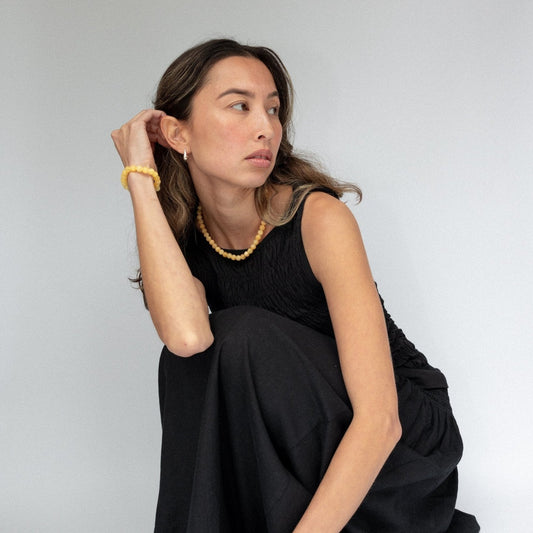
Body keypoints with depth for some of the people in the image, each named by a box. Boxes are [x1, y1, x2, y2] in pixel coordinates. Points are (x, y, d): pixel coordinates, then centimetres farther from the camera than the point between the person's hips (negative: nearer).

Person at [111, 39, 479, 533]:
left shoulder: (319, 219, -21)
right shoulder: (182, 242, -6)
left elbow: (380, 420, -28)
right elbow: (186, 335, -33)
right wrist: (141, 179, -25)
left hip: (409, 433, -4)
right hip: (306, 447, 5)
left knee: (244, 338, -26)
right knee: (188, 358, -20)